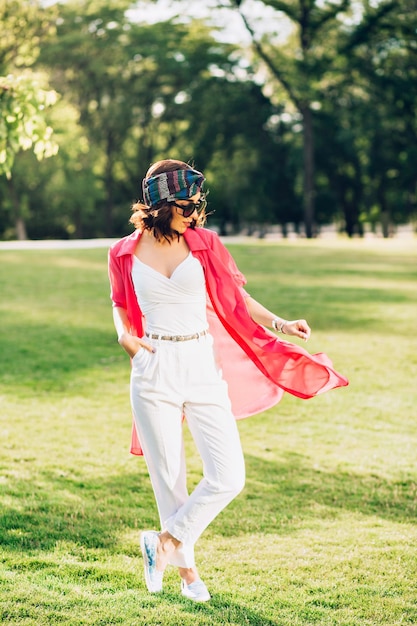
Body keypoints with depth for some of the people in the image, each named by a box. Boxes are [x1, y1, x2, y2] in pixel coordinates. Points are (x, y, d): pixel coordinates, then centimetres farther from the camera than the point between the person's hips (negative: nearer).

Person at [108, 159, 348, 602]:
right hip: (154, 371, -1)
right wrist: (125, 336, -3)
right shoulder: (125, 253, 1)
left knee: (228, 478, -7)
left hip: (202, 367, 1)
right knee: (169, 478, 5)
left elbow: (235, 297, 8)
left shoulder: (203, 243, 2)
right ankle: (185, 566, 26)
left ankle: (164, 541, 14)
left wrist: (279, 324, -4)